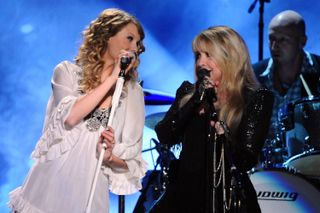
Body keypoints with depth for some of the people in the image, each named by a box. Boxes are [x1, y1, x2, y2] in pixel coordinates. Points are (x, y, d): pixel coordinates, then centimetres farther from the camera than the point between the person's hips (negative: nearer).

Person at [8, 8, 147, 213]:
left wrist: (109, 157, -17)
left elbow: (133, 159, 4)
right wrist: (112, 79, -13)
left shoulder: (133, 92, 5)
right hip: (49, 186, -1)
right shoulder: (68, 71, 1)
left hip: (90, 195, 1)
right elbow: (69, 117, -17)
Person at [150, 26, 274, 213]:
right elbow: (165, 137, -6)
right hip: (184, 193, 4)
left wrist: (220, 129, -26)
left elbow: (247, 160, -10)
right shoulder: (188, 92, 9)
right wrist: (197, 99, -12)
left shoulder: (256, 99, -4)